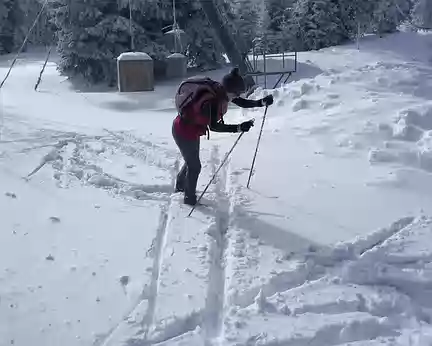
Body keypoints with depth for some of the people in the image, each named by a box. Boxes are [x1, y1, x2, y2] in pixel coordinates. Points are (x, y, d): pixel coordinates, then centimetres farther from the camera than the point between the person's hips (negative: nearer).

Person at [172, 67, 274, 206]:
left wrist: (262, 102, -17)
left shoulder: (221, 92, -11)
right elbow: (213, 126, -37)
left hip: (192, 130, 9)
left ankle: (180, 186, 50)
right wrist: (239, 128, -43)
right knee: (195, 166, 5)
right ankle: (190, 198, 26)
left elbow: (242, 103, -4)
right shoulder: (210, 100, -37)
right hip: (184, 132, -9)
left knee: (191, 162, 26)